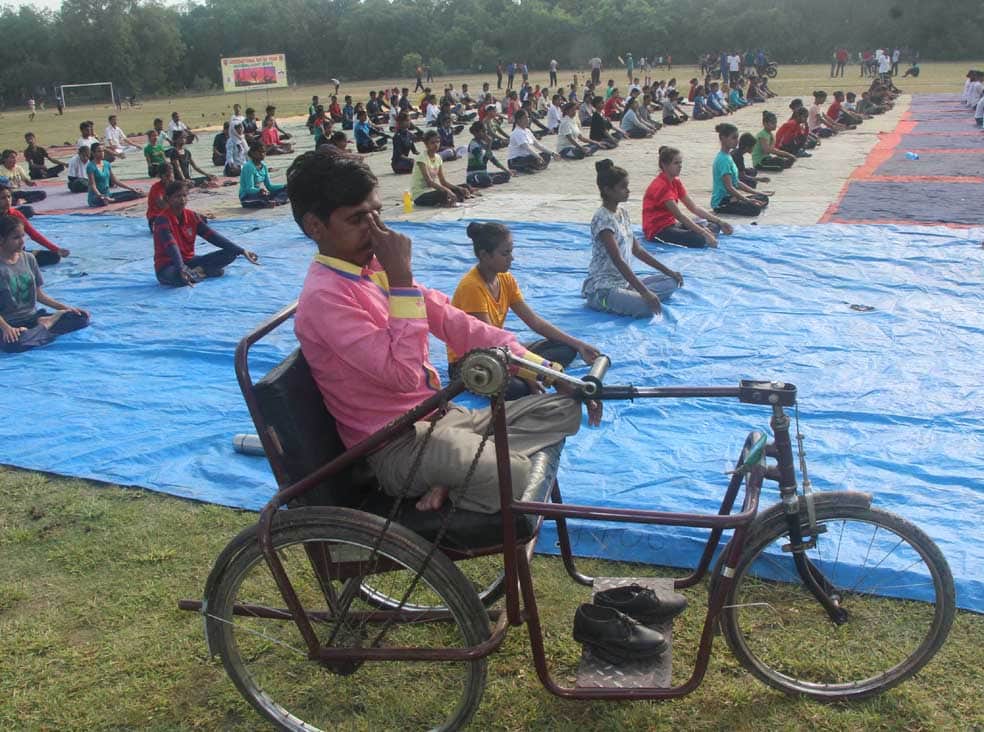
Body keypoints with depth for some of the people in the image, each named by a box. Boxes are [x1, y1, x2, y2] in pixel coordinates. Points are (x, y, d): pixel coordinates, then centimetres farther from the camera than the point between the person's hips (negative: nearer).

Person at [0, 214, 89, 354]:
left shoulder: (28, 258, 5)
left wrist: (66, 308, 3)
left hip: (34, 316, 5)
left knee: (81, 318, -9)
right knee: (13, 343, -40)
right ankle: (46, 327, -15)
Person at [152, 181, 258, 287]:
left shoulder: (192, 216, 2)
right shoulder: (162, 219, -17)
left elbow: (213, 236, -2)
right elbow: (171, 246, -31)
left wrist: (241, 251, -9)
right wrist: (181, 269, -48)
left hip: (189, 261, 7)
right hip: (168, 266, -6)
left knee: (230, 253, -6)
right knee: (180, 277, -45)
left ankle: (196, 271, -13)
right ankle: (203, 271, -16)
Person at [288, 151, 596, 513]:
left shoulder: (375, 268, 9)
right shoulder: (324, 297, -18)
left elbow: (454, 322, 7)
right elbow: (406, 374, -27)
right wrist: (401, 277, -24)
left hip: (442, 415, 9)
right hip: (400, 447, -9)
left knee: (564, 408, 4)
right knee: (514, 477, -33)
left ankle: (455, 476, -6)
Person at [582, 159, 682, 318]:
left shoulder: (623, 212, 9)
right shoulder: (602, 219, -19)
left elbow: (637, 249, 16)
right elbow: (618, 261, -25)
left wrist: (668, 271, 13)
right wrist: (645, 293, -30)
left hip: (624, 282, 10)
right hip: (602, 288, -9)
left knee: (672, 282, 8)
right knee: (649, 307, -30)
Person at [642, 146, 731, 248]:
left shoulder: (676, 182, 10)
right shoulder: (661, 185, -18)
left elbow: (694, 207, 8)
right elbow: (679, 215, -24)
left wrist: (719, 222, -1)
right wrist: (705, 233, -28)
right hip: (657, 231, -10)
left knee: (714, 225, 5)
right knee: (700, 239, -30)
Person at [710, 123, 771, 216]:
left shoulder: (728, 156, 13)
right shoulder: (723, 159, -18)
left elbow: (737, 182, 16)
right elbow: (729, 187, -23)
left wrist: (759, 193, 13)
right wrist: (748, 200, -25)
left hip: (730, 197, 10)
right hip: (721, 202, -10)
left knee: (764, 198, 13)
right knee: (755, 209, -27)